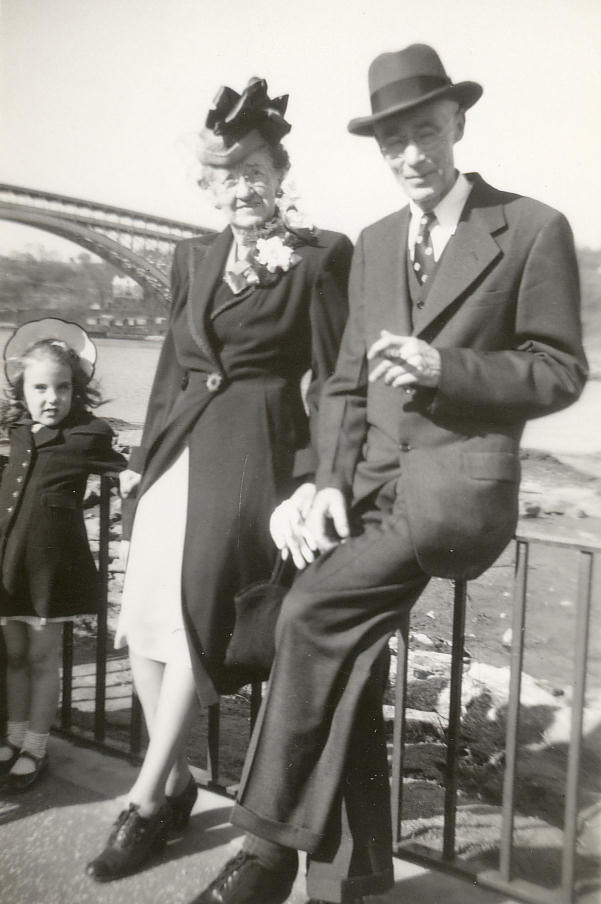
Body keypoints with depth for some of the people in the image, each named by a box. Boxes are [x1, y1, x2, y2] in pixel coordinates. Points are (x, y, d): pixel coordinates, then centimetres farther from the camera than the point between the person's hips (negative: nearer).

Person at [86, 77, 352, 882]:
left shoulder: (320, 257, -2)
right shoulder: (194, 257, 16)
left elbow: (331, 376, -4)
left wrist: (322, 477, -12)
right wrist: (145, 453, 16)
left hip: (256, 452, -6)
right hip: (182, 447, 6)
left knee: (197, 615, -11)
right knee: (145, 620, 2)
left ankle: (148, 798, 5)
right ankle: (175, 781, 18)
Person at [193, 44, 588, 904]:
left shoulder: (535, 230, 0)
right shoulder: (373, 244, 17)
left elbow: (562, 372, -1)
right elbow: (346, 381, 13)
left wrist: (443, 366, -17)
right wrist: (331, 483, -4)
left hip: (460, 482, -5)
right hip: (372, 483, 5)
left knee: (314, 610, -25)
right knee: (343, 653, -16)